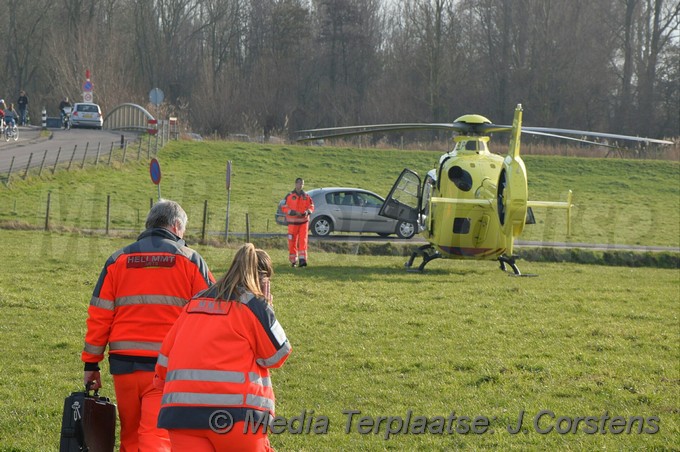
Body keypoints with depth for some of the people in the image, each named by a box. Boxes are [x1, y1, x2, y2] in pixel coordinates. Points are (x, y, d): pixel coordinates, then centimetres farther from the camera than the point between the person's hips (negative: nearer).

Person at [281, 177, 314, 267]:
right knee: (292, 242, 2)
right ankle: (293, 260, 13)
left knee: (303, 241, -9)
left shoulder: (306, 196, 8)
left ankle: (302, 259, -14)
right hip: (293, 222, -1)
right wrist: (294, 212, -16)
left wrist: (307, 212, -11)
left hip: (304, 222, 1)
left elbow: (311, 207, 12)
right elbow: (284, 208, -3)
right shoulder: (289, 196, 0)